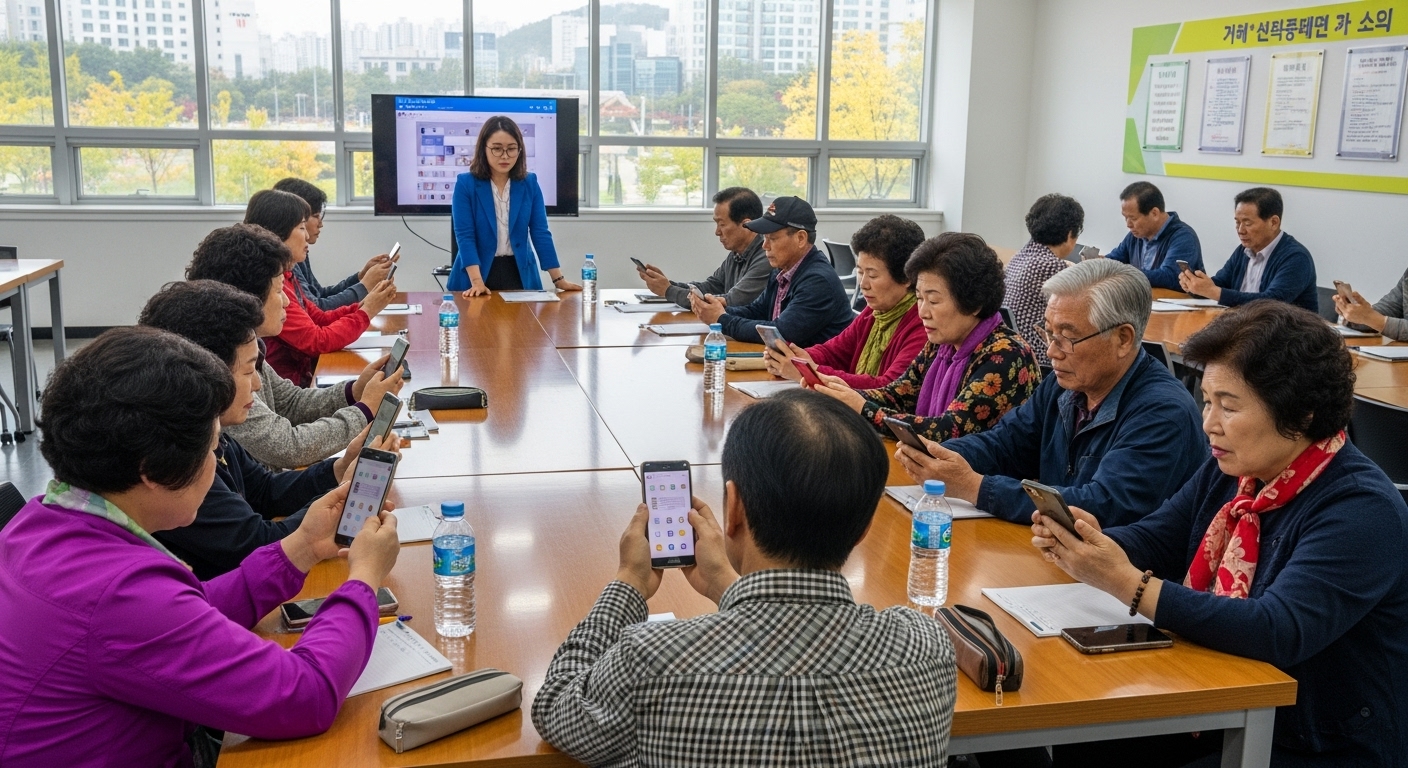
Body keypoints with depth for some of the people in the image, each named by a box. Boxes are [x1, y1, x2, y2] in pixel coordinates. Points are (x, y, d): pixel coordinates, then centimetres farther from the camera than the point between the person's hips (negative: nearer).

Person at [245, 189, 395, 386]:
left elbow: (320, 319, 11)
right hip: (283, 388, -9)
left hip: (300, 376, 9)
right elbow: (317, 341, -21)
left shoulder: (285, 276, 9)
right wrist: (366, 312, -12)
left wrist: (364, 305, -3)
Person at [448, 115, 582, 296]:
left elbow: (541, 233, 0)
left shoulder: (529, 183, 1)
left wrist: (558, 279, -7)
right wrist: (477, 282, -25)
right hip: (481, 272, -2)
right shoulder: (465, 184, -7)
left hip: (520, 274, 2)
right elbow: (465, 235, -14)